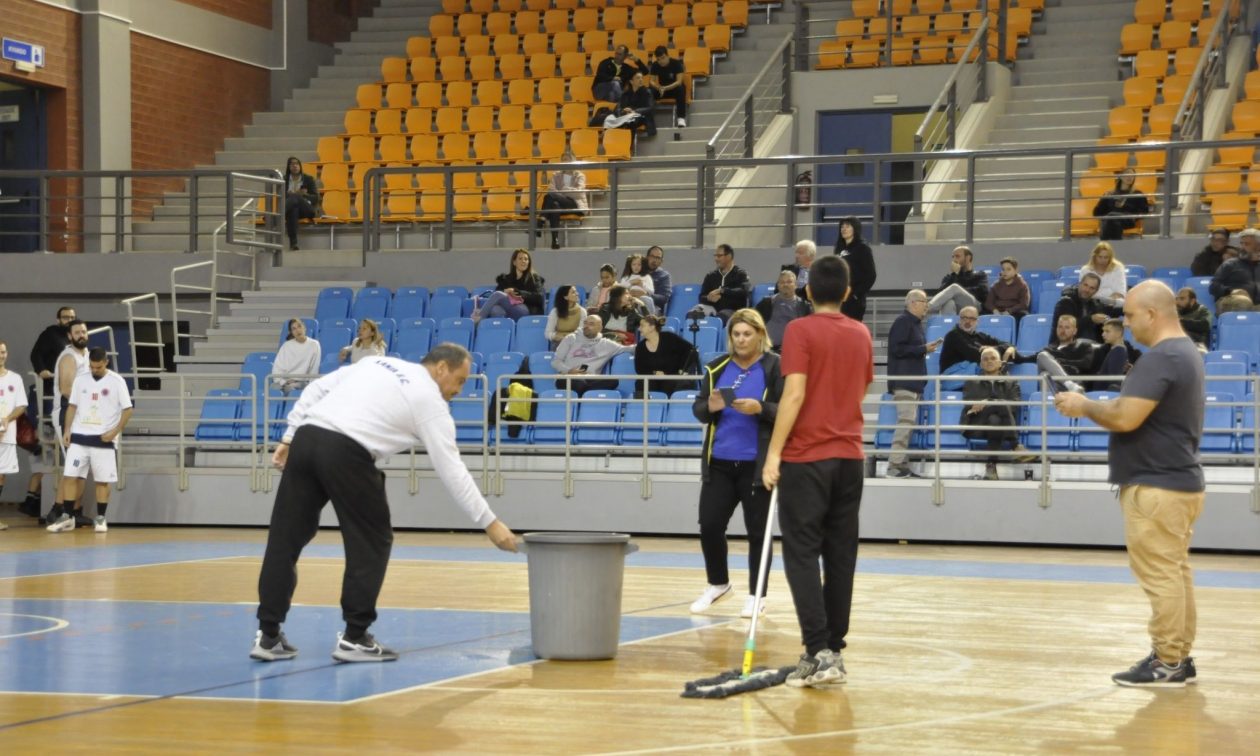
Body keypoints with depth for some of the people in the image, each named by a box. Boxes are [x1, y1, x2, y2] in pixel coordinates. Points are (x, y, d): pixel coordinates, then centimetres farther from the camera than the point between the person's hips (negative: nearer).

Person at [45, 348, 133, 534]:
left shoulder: (117, 381, -4)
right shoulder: (80, 380, 7)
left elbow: (127, 410, -4)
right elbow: (72, 406, 12)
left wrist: (115, 432, -12)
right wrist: (67, 430, 2)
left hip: (104, 439, -3)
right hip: (79, 437, 3)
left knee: (102, 480, 2)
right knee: (70, 476, -1)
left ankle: (100, 518, 11)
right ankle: (67, 517, 5)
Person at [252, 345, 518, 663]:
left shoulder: (378, 362, 26)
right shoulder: (431, 401, 8)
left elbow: (316, 389, 21)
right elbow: (451, 470, 5)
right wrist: (490, 523, 9)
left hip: (307, 436, 6)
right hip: (345, 452, -6)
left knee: (286, 538, 10)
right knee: (371, 542, 10)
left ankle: (268, 635, 13)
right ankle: (354, 637, 11)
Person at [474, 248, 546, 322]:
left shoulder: (534, 278, 18)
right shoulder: (504, 279, 26)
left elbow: (538, 298, 3)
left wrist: (517, 292, -7)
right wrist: (509, 295, -9)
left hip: (528, 312, -3)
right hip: (507, 312, 3)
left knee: (498, 294, -28)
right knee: (496, 310, -36)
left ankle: (478, 317, -37)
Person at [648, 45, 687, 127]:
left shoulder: (676, 63, -17)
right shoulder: (655, 65, -8)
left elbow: (679, 81, -24)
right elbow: (653, 81, -10)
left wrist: (665, 88, -39)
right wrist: (659, 88, -34)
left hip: (674, 88, -3)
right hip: (661, 89, 3)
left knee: (681, 89, -38)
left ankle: (681, 118, -38)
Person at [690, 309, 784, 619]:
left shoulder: (775, 367, -4)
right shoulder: (717, 368, 9)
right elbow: (698, 408, 11)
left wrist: (760, 408, -24)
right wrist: (710, 407, -11)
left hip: (756, 464, -4)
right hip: (719, 462, 4)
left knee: (757, 530, 2)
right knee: (709, 524, 4)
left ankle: (757, 595, 14)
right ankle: (718, 584, 25)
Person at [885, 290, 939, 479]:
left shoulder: (916, 322, 19)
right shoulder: (902, 322, -11)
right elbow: (897, 349, -19)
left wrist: (927, 347, 9)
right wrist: (923, 349, -16)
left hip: (914, 382, 10)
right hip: (904, 382, -10)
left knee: (910, 422, 9)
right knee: (906, 421, -14)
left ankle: (901, 464, 11)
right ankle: (895, 465, -14)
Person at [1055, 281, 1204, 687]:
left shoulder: (1160, 358, -20)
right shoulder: (1185, 351, 14)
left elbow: (1125, 417, -25)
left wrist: (1084, 406, -8)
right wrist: (1097, 406, 10)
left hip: (1157, 485, -11)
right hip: (1177, 479, 11)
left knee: (1160, 576, -6)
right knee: (1175, 572, 14)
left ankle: (1167, 664, -2)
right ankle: (1178, 657, 19)